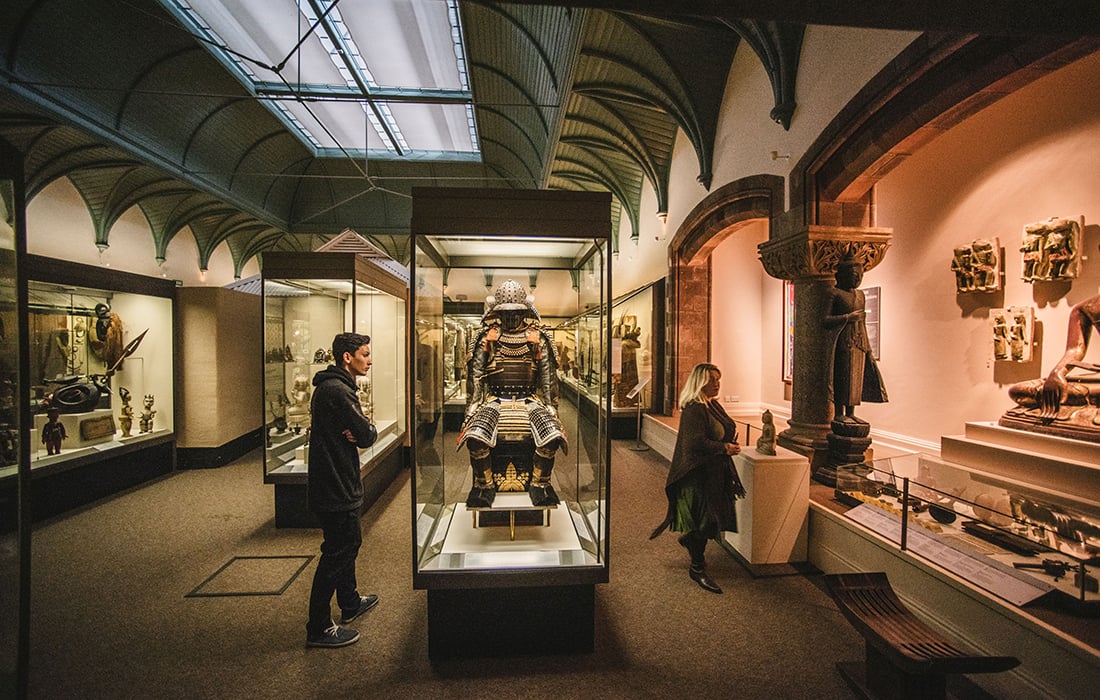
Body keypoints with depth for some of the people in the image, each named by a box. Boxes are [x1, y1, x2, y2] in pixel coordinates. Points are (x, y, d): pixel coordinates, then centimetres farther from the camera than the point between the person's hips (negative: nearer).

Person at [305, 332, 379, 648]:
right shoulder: (337, 390, -23)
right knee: (336, 553, 3)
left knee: (349, 543, 24)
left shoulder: (333, 386, 11)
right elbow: (367, 436, -24)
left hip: (338, 482, 11)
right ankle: (319, 628, 19)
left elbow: (358, 431, 8)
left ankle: (350, 602, 42)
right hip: (335, 487, -11)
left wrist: (355, 432, -11)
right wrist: (365, 431, -4)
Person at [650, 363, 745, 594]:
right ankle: (697, 568, 19)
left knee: (716, 515, 18)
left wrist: (731, 436, 2)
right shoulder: (693, 410, -21)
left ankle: (689, 539, 45)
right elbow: (696, 443, -27)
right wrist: (725, 448, -20)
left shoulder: (714, 405, 10)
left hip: (716, 471, 10)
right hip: (699, 473, -10)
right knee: (705, 519, 0)